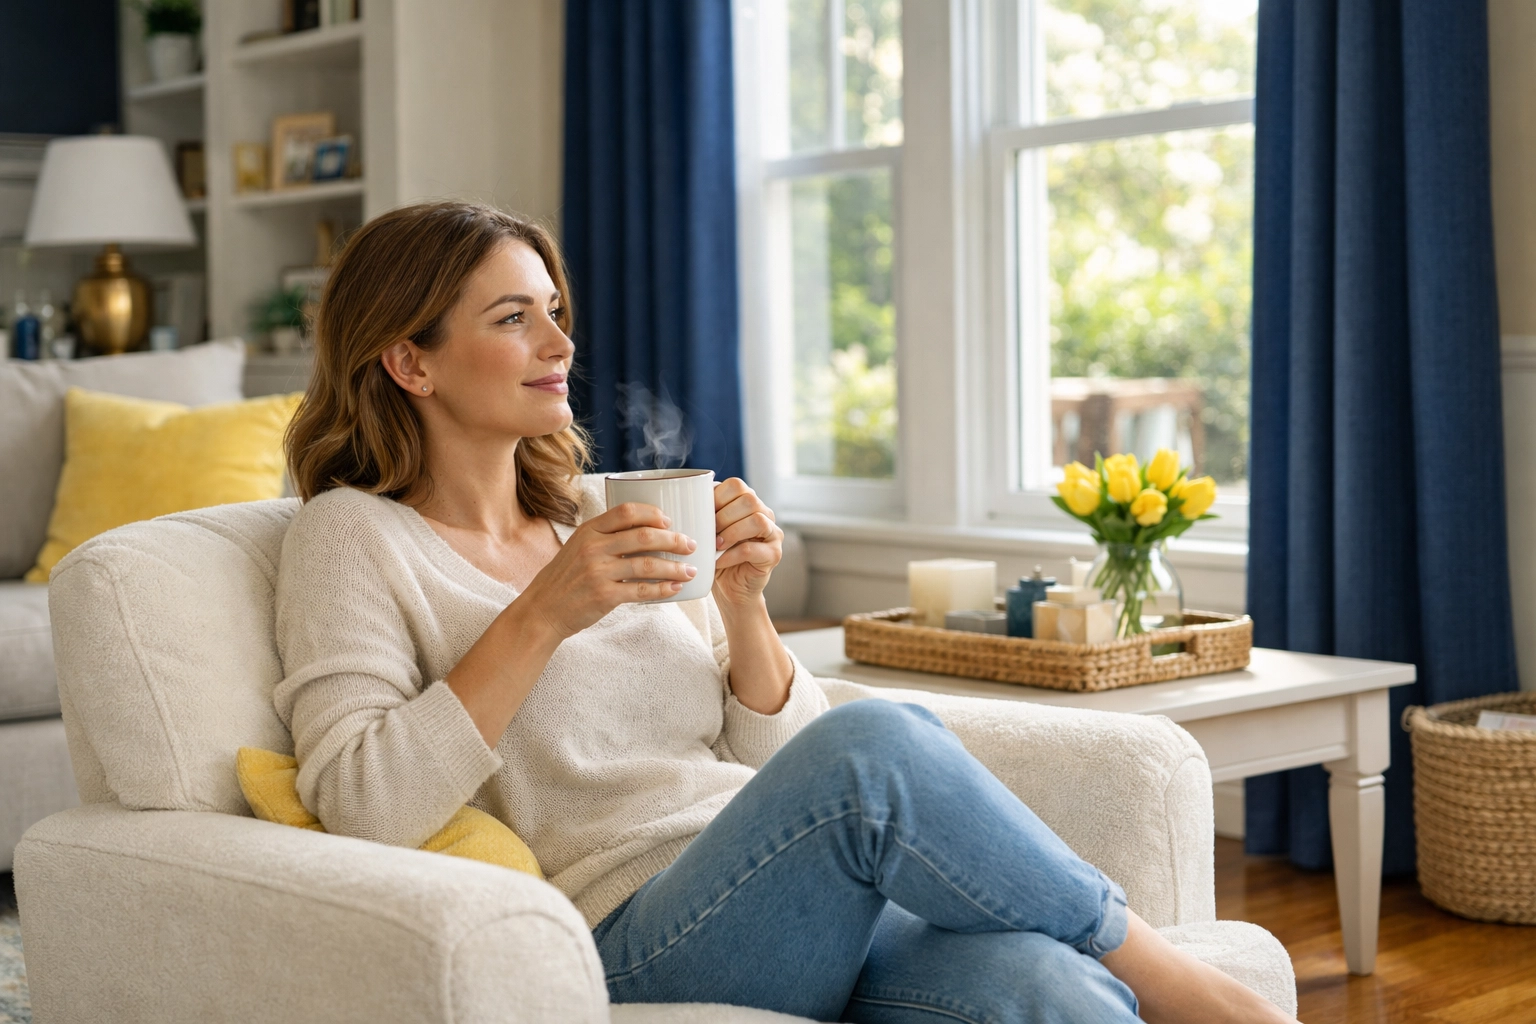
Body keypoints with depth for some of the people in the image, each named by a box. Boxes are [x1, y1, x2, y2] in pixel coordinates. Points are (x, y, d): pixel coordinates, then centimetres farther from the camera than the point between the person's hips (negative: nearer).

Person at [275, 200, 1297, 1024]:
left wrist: (742, 605, 1)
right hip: (634, 939, -5)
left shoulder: (612, 510, 21)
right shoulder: (356, 538, 7)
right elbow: (361, 804, -10)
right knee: (878, 741, -33)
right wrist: (542, 617, -15)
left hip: (818, 902, 5)